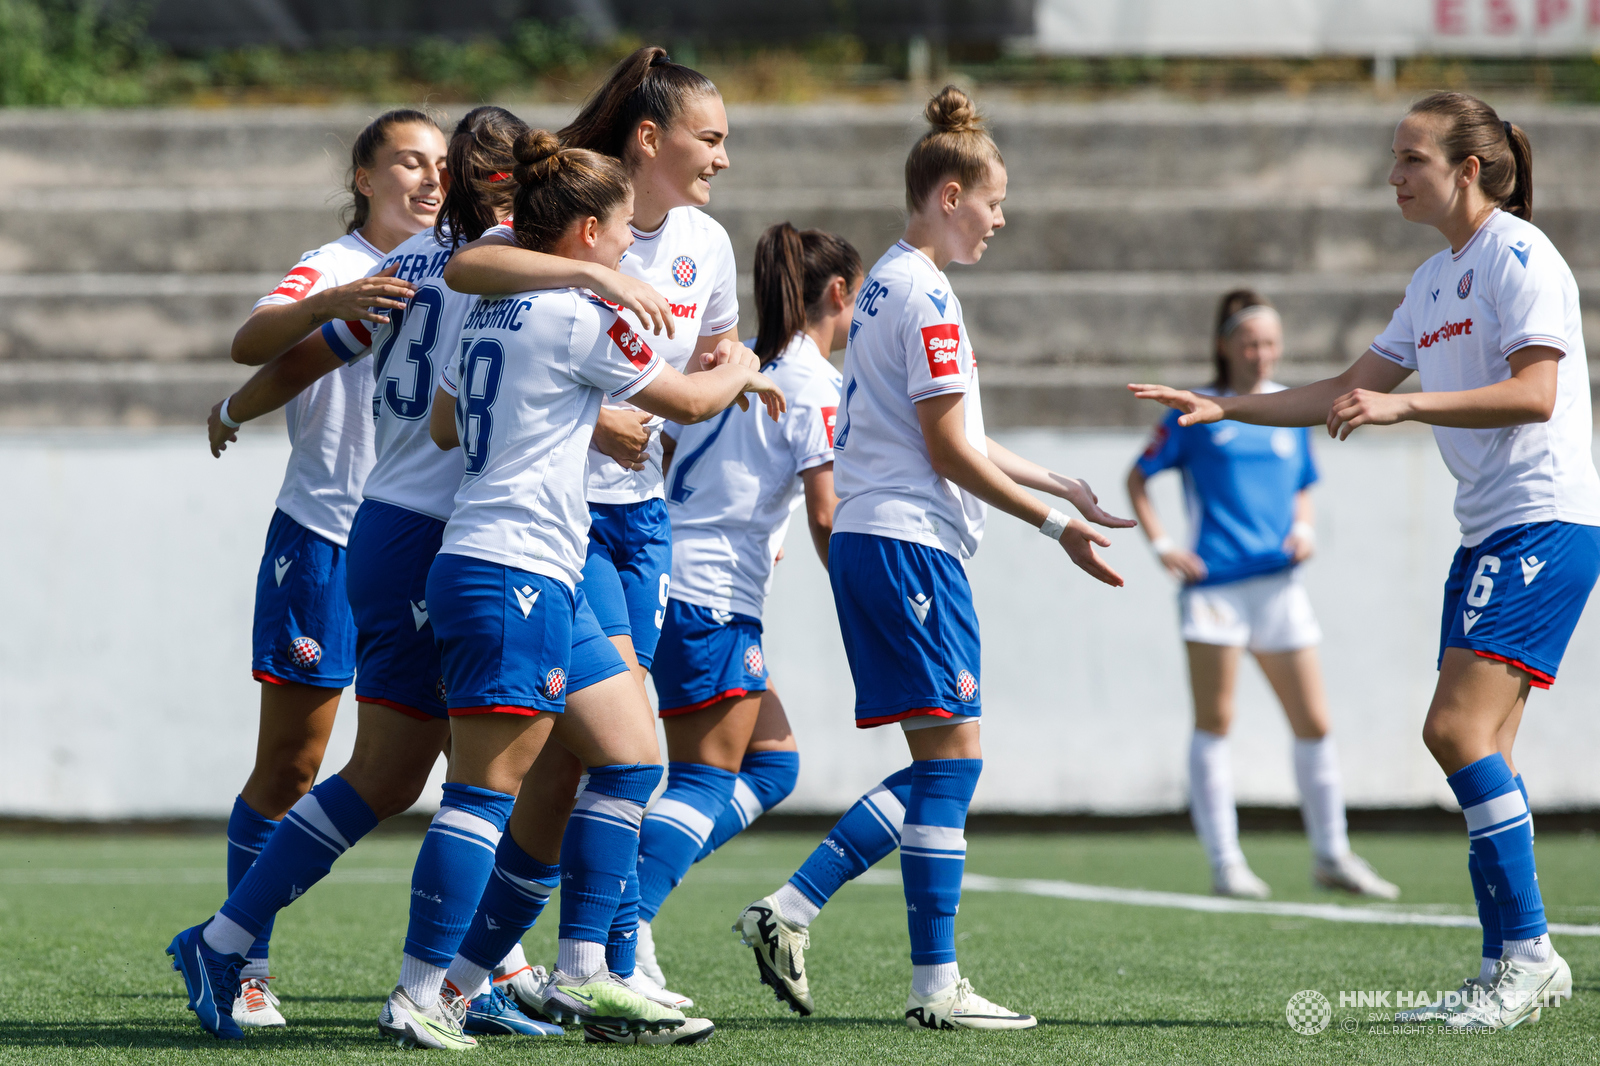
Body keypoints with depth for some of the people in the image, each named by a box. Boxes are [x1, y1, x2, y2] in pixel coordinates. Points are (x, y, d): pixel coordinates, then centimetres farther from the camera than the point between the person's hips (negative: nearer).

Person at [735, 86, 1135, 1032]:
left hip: (871, 542, 10)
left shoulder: (888, 284, 18)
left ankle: (791, 909, 7)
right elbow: (950, 451, -15)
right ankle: (938, 987, -7)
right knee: (951, 754, -7)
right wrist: (1055, 525, -10)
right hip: (910, 541, -10)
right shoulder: (925, 296, -13)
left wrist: (1058, 484, 20)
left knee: (942, 765, 11)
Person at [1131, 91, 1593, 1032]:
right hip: (1490, 530, 9)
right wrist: (1222, 408, 16)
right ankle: (1511, 969, 7)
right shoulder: (1437, 280, 19)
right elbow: (1349, 392, 23)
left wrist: (1402, 405, -25)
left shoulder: (1520, 256, -9)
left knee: (1460, 727, -18)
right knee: (1480, 750, 5)